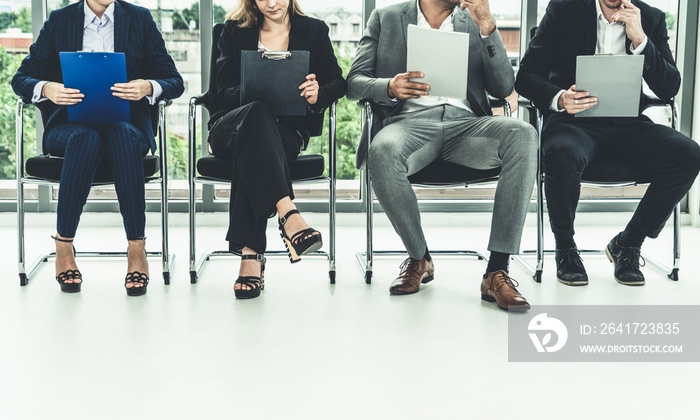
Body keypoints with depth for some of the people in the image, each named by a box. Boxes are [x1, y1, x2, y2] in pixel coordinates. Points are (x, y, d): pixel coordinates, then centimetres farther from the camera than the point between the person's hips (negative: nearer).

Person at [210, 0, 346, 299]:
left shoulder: (313, 31, 15)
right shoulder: (234, 31, 13)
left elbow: (337, 81, 12)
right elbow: (224, 92, 5)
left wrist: (318, 94, -12)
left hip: (288, 130, 0)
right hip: (230, 127, 0)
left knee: (252, 148, -38)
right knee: (256, 114, -39)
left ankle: (250, 253, -47)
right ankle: (289, 215, -57)